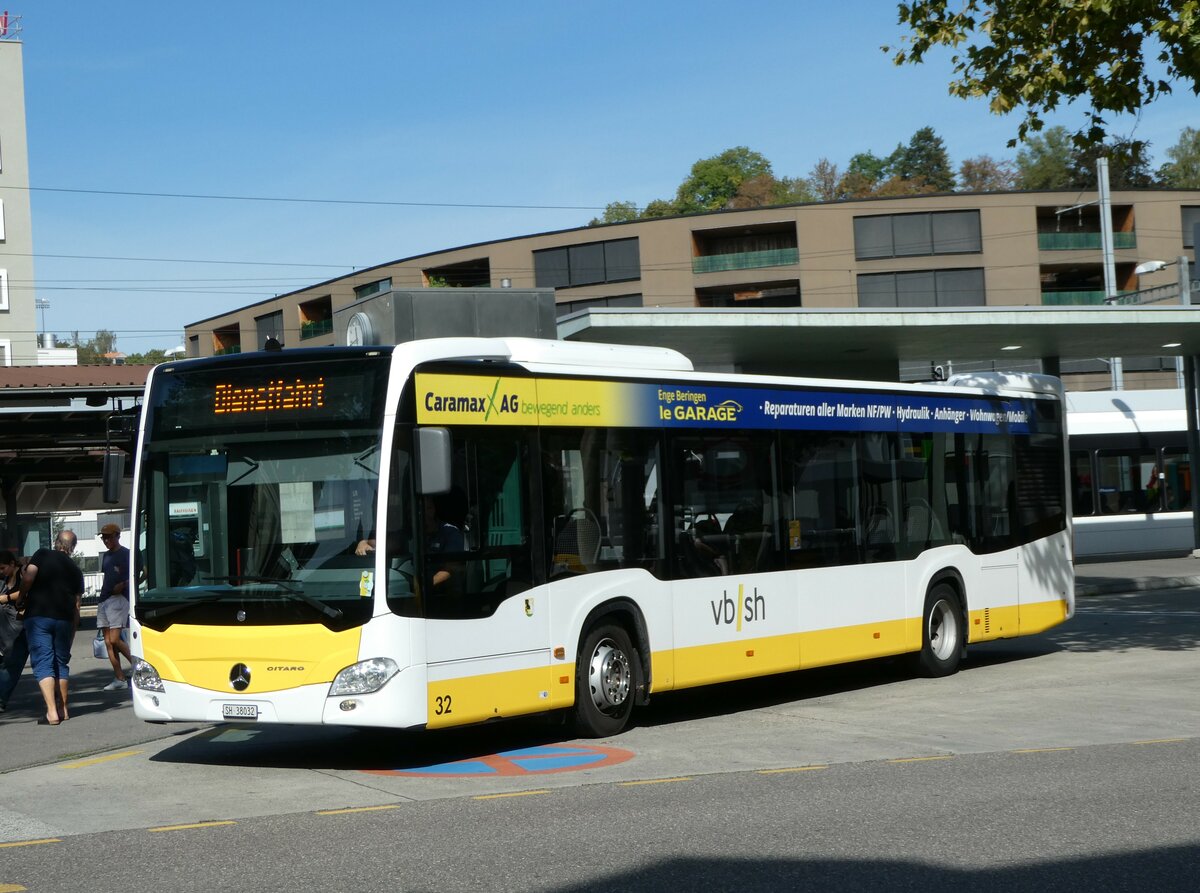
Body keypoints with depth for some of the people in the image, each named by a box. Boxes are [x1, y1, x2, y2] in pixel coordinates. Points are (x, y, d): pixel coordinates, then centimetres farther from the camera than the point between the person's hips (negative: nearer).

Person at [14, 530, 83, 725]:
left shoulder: (42, 555, 3)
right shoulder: (75, 570, 14)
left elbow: (28, 578, -12)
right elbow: (77, 604, 15)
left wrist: (21, 597, 6)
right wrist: (72, 632, 21)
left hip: (38, 615, -3)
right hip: (64, 618, 3)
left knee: (43, 663, -4)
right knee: (61, 662, 18)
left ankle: (52, 712, -15)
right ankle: (63, 709, 23)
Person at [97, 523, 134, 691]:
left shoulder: (126, 554, -4)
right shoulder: (106, 556, 19)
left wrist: (124, 584, -17)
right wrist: (103, 591, 13)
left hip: (119, 598, -8)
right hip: (104, 599, 8)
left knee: (114, 639, -17)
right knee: (108, 642, 3)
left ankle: (135, 663, 0)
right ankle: (119, 679, 4)